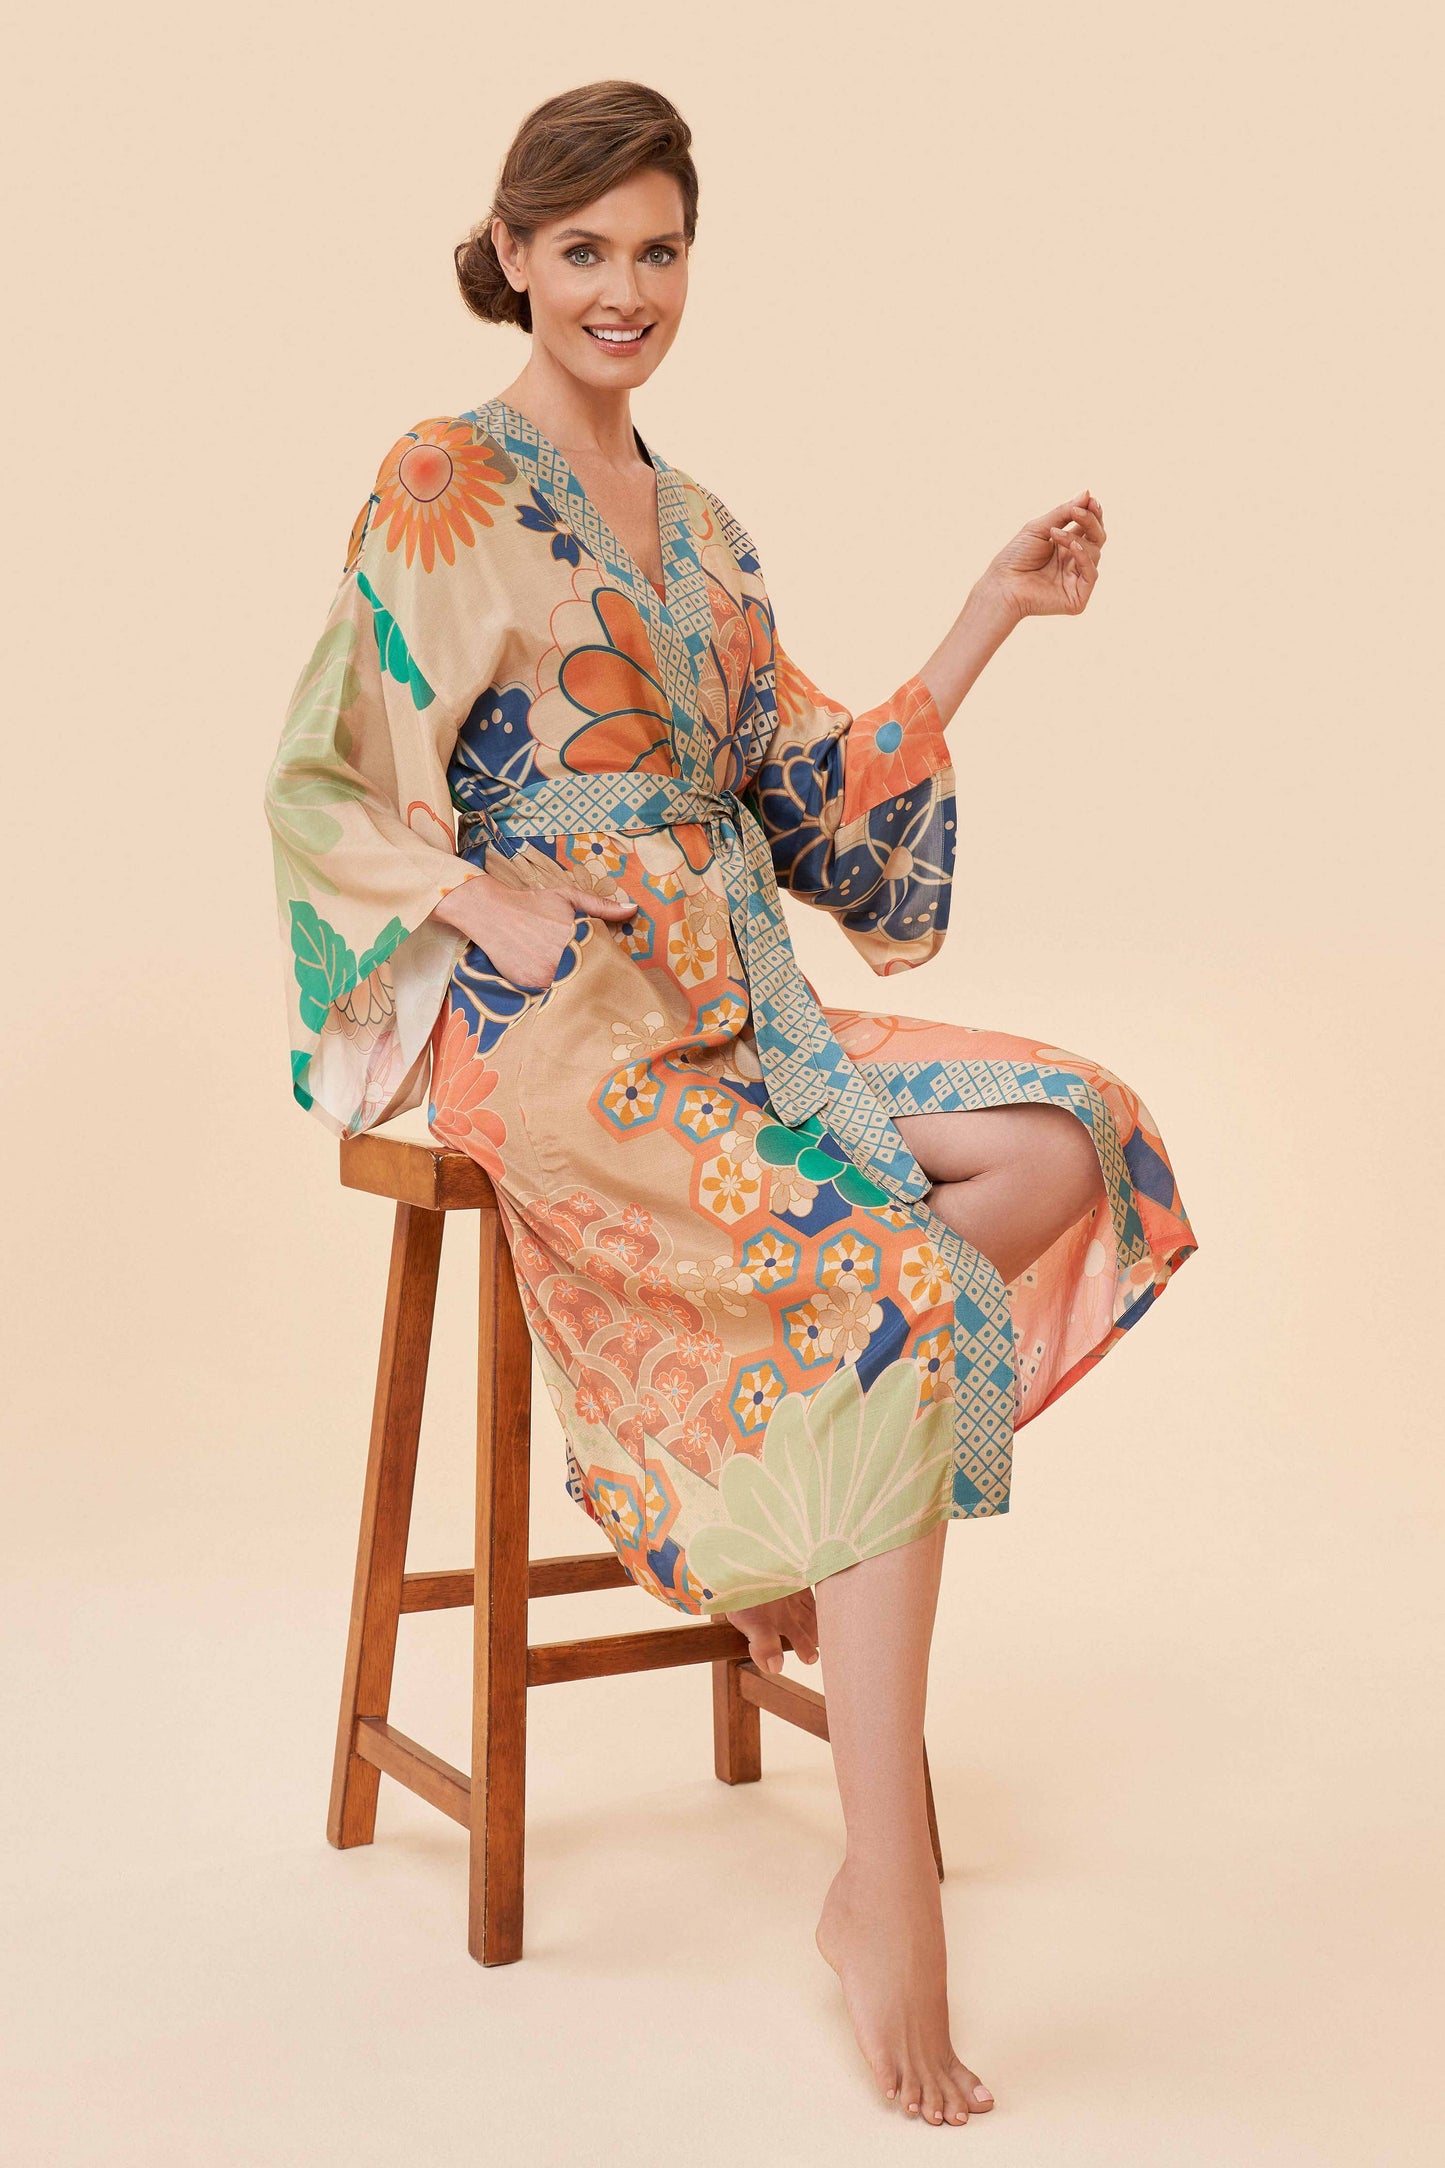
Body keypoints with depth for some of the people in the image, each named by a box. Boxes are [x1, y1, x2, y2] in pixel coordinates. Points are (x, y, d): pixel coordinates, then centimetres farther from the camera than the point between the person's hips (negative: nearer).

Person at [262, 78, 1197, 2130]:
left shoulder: (699, 528, 20)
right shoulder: (445, 487, -1)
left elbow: (809, 794, 17)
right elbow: (315, 788, -4)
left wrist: (994, 614, 11)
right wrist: (490, 903, -20)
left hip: (724, 1000, 7)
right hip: (543, 1029, -7)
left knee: (1067, 1140, -14)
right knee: (892, 1288, -27)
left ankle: (784, 1513, -5)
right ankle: (883, 1881, -25)